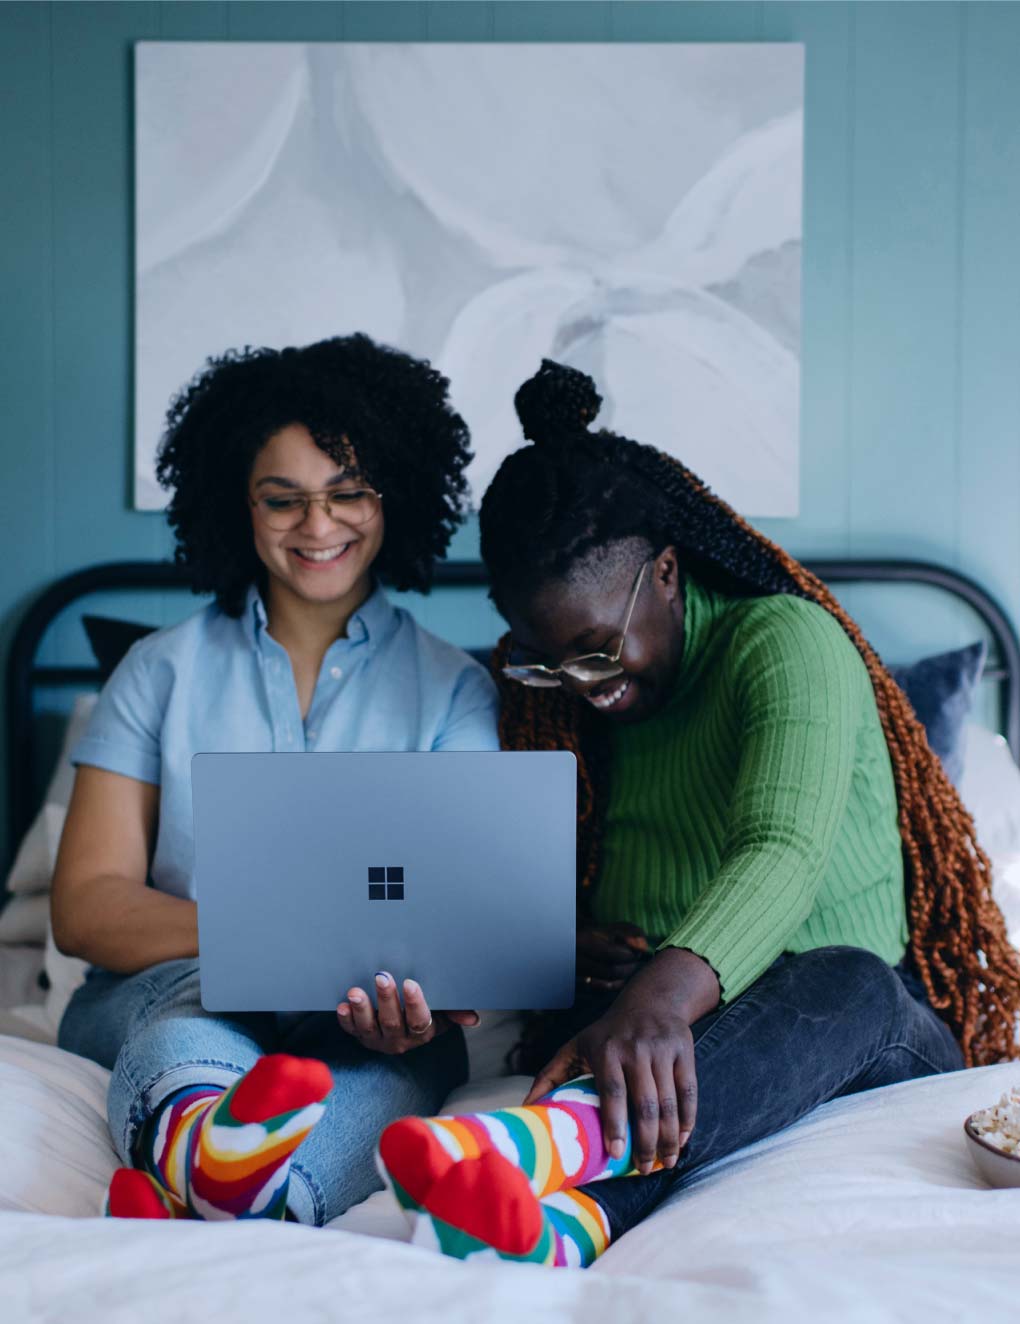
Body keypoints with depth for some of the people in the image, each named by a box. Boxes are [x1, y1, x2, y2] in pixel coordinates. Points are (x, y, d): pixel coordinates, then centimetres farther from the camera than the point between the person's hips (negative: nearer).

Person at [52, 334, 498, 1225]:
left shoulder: (455, 689, 12)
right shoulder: (162, 671, 12)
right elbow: (86, 907, 3)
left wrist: (419, 990, -27)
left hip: (365, 1023, 0)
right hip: (158, 993, 1)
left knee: (401, 1050, -35)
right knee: (204, 989, -34)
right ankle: (201, 1135, -67)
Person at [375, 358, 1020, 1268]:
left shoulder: (788, 640, -10)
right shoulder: (545, 692, 11)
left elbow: (785, 851, -29)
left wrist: (666, 996, -48)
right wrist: (562, 942, -9)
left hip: (867, 1023, -4)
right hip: (658, 1026, 5)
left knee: (850, 986, -39)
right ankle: (574, 1215, -64)